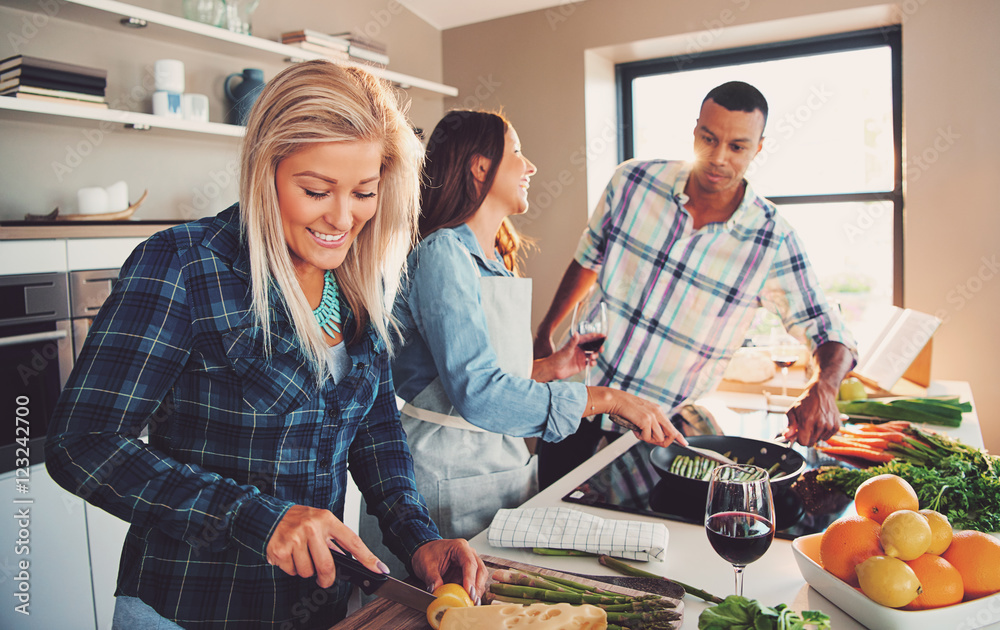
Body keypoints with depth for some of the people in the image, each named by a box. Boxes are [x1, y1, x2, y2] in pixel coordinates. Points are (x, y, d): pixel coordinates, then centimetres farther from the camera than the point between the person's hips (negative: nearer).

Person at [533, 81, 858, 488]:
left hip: (663, 426, -2)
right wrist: (544, 332, 14)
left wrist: (823, 388, -29)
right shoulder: (632, 181, -8)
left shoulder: (771, 241, -14)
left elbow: (831, 336, -7)